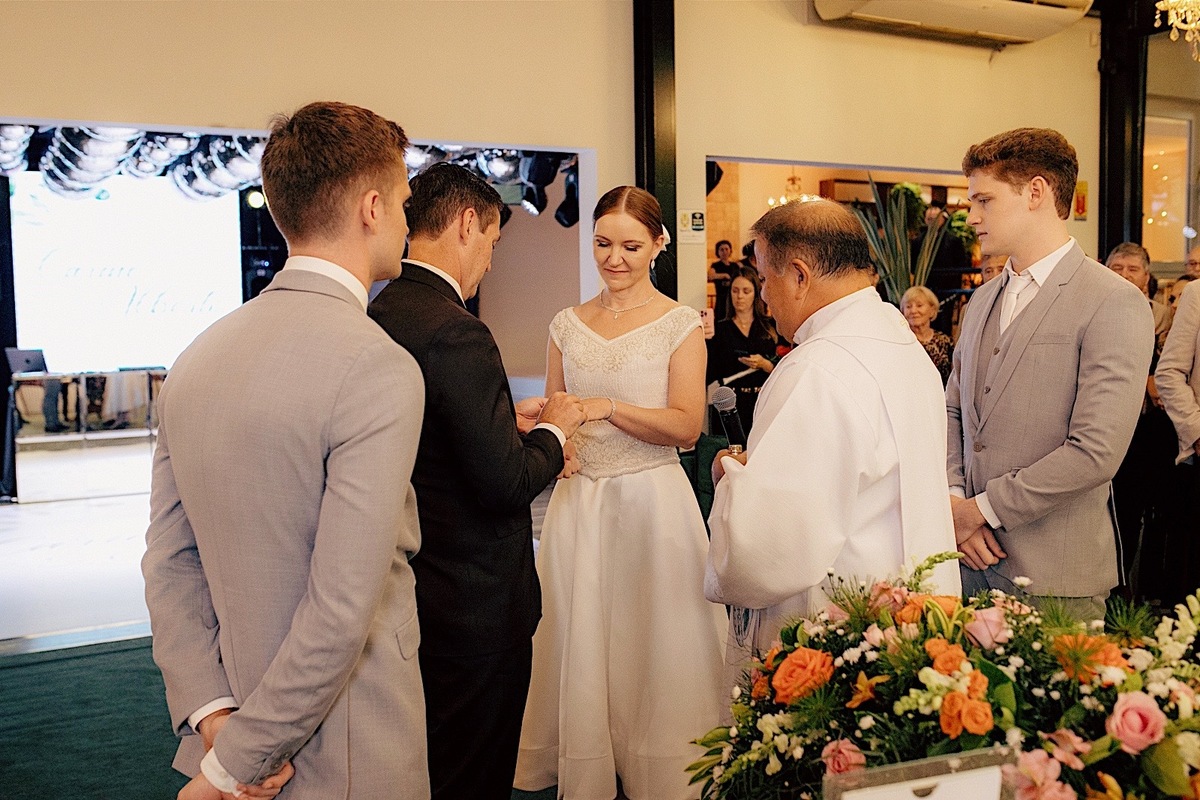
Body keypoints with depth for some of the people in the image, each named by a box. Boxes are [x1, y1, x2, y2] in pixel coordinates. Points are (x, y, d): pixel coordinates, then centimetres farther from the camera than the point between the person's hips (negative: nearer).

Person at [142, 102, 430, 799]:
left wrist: (211, 713, -3)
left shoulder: (197, 356, 1)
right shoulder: (379, 370, -22)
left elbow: (169, 562, 2)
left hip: (231, 718, 7)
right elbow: (342, 611, -25)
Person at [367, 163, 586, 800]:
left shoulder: (376, 316, 3)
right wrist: (552, 429, -6)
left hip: (407, 591, 9)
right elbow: (505, 485, -24)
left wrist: (508, 423, 11)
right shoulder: (455, 333, -24)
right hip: (476, 604, -9)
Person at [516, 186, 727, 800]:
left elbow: (686, 426, -10)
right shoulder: (567, 325, 10)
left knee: (652, 647, 2)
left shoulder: (680, 324, -1)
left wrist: (606, 407, -21)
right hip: (578, 502, 3)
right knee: (579, 645, 6)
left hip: (651, 501, -3)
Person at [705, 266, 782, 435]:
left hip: (763, 404, 0)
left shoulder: (771, 327, 6)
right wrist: (707, 340, -14)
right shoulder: (720, 329, 5)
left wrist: (764, 364, -15)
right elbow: (709, 375, -4)